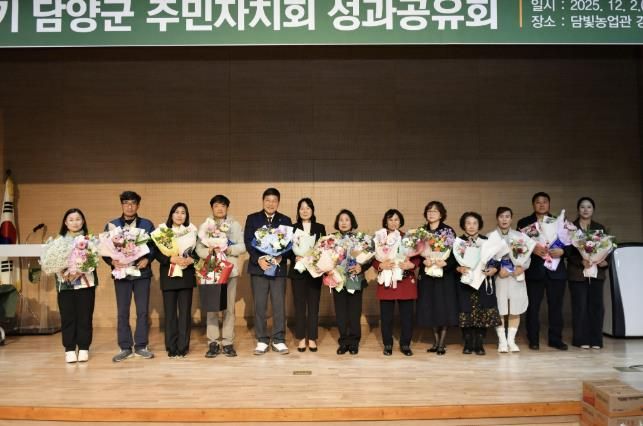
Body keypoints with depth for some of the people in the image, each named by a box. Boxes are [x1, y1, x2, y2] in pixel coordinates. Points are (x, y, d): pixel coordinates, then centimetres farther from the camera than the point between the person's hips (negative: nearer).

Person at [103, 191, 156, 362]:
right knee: (122, 312, 3)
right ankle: (125, 348, 11)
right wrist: (112, 261, -14)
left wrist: (147, 259, -13)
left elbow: (155, 245, 3)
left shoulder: (147, 224, 7)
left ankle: (141, 346, 11)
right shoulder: (111, 225, 7)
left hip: (142, 272, 0)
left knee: (142, 310, 2)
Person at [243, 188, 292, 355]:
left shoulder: (285, 220, 10)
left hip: (279, 267, 1)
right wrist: (259, 259, -15)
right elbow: (248, 242, -1)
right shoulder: (252, 219, 6)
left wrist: (280, 257, -13)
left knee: (279, 305, 1)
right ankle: (262, 340, 10)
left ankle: (279, 340, 9)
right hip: (258, 266, 0)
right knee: (259, 305, 2)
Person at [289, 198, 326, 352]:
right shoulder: (292, 228, 5)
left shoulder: (320, 228, 8)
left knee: (313, 305, 3)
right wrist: (296, 258, -17)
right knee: (299, 305, 3)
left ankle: (312, 339, 10)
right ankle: (301, 339, 10)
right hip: (298, 271, -1)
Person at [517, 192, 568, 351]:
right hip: (534, 270, -2)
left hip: (556, 270, 2)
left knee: (556, 306, 6)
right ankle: (533, 340, 9)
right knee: (533, 306, 1)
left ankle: (555, 339, 15)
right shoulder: (524, 222, 5)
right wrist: (533, 249, -21)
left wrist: (562, 251, -15)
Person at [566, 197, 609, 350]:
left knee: (596, 305, 0)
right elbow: (567, 252, -4)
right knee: (580, 306, -2)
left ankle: (595, 339, 8)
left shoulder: (600, 228, 12)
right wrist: (581, 262, -19)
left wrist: (606, 261, -9)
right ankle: (582, 339, 6)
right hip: (577, 273, -3)